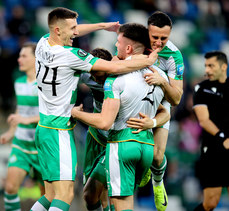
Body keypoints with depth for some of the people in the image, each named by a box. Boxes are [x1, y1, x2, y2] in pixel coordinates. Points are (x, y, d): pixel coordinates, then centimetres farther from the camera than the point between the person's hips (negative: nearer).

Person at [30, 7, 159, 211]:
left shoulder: (43, 44, 5)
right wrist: (148, 61, -3)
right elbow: (114, 67, -16)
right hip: (59, 132, -9)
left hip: (43, 128, 9)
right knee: (65, 195, -15)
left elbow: (70, 33, 29)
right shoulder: (70, 55, -18)